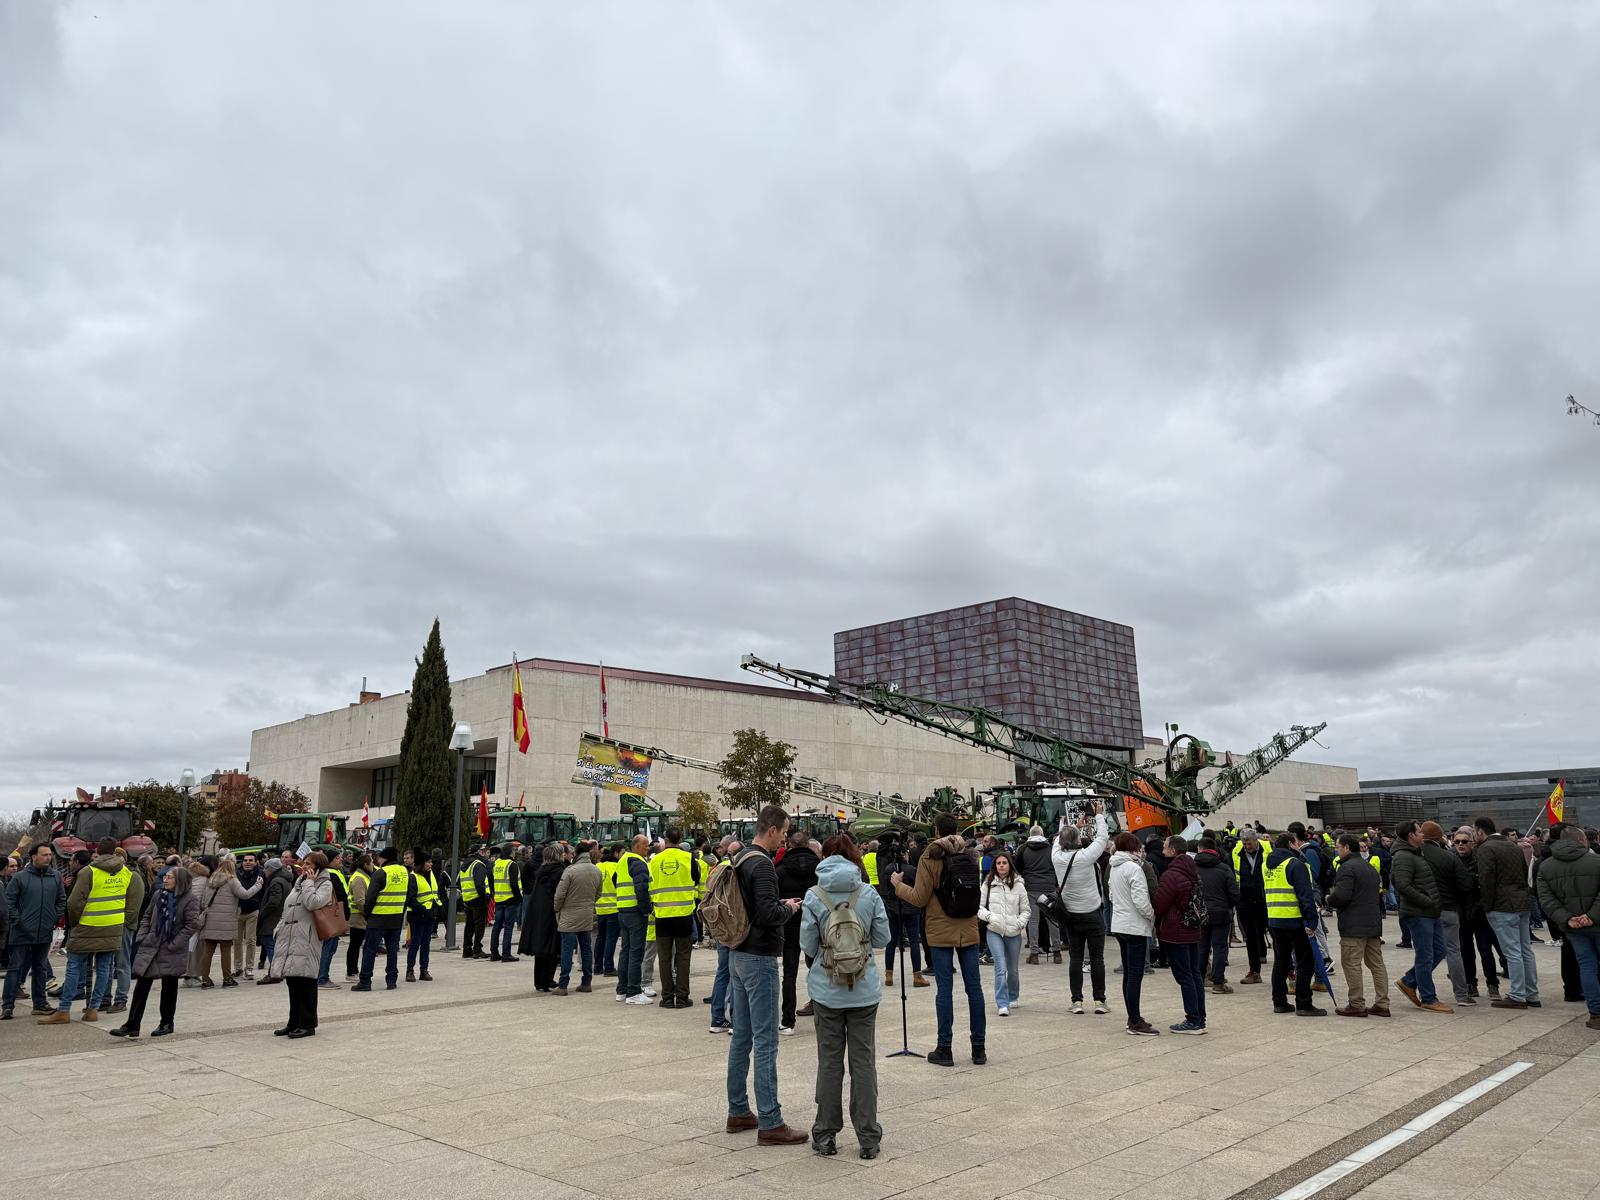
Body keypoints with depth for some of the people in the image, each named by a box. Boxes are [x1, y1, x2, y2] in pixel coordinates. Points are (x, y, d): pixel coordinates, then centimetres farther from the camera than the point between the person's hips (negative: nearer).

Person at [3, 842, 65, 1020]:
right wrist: (17, 921, -11)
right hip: (22, 932, -4)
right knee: (15, 968, 0)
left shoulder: (56, 876, 4)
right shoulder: (20, 877, -7)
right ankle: (7, 1005, 7)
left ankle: (40, 1004, 21)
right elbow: (9, 902, -6)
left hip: (45, 932, 4)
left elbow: (62, 900, 13)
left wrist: (56, 919, 5)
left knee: (41, 968, 13)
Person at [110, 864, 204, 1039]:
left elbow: (193, 924, -15)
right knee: (141, 986, 3)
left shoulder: (190, 899, -11)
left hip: (172, 952, -5)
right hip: (150, 946, 5)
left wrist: (174, 943, -17)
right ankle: (132, 1026, 7)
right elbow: (147, 916, 17)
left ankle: (167, 1023, 20)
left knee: (169, 987, 6)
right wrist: (142, 936, 3)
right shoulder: (158, 895, 8)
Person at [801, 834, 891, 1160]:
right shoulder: (869, 894, -6)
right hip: (865, 988, 1)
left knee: (829, 1062, 11)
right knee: (864, 1061, 9)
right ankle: (868, 1138, 14)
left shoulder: (814, 896, -9)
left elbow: (807, 946, -7)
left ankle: (826, 1135, 19)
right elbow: (882, 939, 0)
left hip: (826, 989, 0)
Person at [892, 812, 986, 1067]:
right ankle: (979, 1048, 15)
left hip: (941, 932, -4)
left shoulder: (931, 858, -11)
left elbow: (919, 898, -10)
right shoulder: (970, 856, 4)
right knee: (974, 987, 8)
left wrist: (898, 884, 6)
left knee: (944, 989, 1)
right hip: (969, 931, 4)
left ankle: (944, 1049, 7)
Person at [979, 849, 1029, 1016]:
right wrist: (989, 916, -12)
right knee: (1000, 968, -13)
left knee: (1013, 969, 14)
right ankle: (1002, 1004, -10)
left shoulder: (1018, 885, 0)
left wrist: (1020, 923, -7)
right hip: (994, 931, -1)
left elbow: (1025, 909, 8)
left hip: (1014, 933, 1)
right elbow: (979, 906, 5)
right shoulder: (988, 883, 2)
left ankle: (1012, 998, 37)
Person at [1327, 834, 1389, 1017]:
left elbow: (1341, 895, -23)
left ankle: (1356, 1005, -2)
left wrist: (1330, 901, -3)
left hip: (1354, 926, -9)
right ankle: (1382, 1004, 14)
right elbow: (1379, 894, 24)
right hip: (1374, 923, 10)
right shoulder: (1371, 867, 18)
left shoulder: (1347, 867, -13)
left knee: (1351, 964, -4)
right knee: (1376, 963, 12)